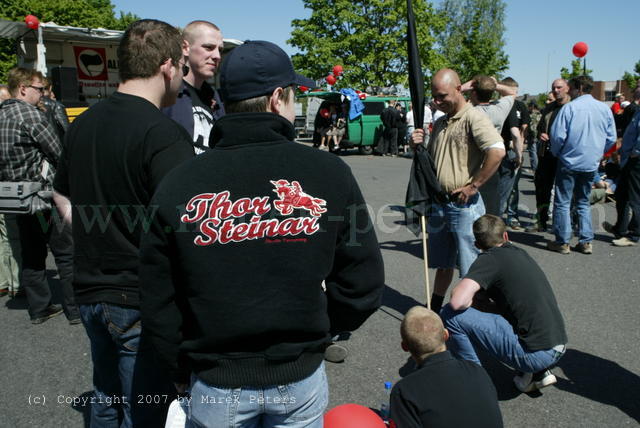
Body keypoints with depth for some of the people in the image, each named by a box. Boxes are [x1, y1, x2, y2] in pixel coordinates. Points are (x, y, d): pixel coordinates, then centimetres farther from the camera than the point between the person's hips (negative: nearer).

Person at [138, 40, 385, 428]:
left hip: (215, 383, 1)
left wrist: (184, 370, 10)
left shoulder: (177, 186, -12)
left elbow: (159, 302, -6)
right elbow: (364, 284, -8)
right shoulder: (329, 172, -13)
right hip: (301, 377, 0)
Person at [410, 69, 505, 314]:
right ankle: (434, 310, 32)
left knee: (472, 269, 3)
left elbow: (497, 151, -26)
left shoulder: (473, 118, -11)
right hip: (439, 204, 8)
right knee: (443, 265, 19)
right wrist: (419, 147, 1)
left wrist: (473, 186, -20)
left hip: (465, 205, -8)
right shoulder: (440, 124, 15)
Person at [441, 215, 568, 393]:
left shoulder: (490, 259, -10)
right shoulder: (520, 253, 14)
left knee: (450, 315, -11)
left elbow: (458, 302, -23)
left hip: (535, 354, -8)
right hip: (559, 349, 8)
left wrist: (473, 297, 0)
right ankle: (539, 373, 19)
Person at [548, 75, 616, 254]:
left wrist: (556, 153, 4)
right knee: (584, 203, 16)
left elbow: (558, 135, -14)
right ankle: (586, 241, 16)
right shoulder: (604, 109, 3)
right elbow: (611, 138, 6)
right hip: (591, 164, 5)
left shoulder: (569, 108, -11)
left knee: (562, 203, 3)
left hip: (569, 161, -5)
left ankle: (562, 242, 5)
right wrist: (597, 154, 18)